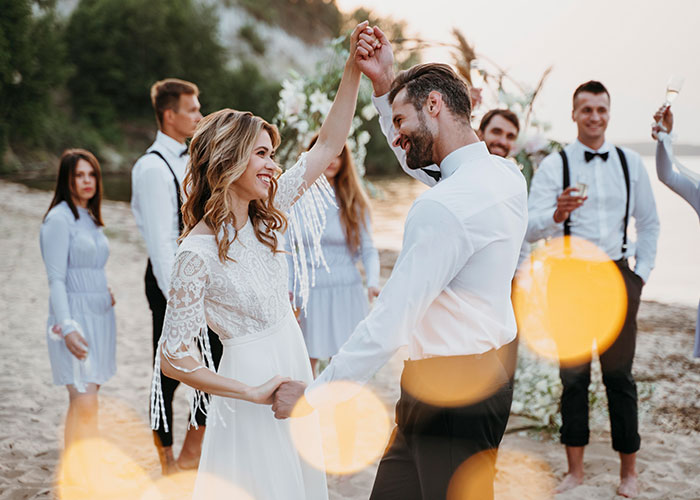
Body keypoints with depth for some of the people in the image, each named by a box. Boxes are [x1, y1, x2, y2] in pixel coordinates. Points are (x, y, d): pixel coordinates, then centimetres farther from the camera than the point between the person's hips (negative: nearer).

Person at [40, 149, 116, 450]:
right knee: (84, 403, -13)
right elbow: (56, 279, -14)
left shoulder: (90, 218, 15)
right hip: (75, 319, -8)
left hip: (100, 316, 8)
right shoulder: (59, 219, -9)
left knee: (82, 400, 9)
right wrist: (67, 328, -20)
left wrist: (106, 295, 9)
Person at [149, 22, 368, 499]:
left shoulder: (263, 219, 1)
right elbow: (174, 358, -19)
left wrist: (354, 67, -5)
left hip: (292, 366, 8)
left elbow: (327, 146, 2)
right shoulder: (199, 251, -20)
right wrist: (254, 391, -16)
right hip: (252, 379, -8)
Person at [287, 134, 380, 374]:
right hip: (309, 291, 0)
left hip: (347, 291, 0)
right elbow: (287, 252, 4)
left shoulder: (354, 201, 4)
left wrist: (373, 283, -14)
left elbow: (368, 249, 3)